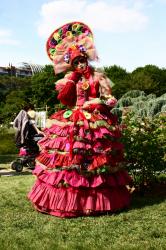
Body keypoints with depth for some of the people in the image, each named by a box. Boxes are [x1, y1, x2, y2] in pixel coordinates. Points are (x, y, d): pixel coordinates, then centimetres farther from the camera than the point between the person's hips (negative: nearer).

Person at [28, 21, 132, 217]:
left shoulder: (98, 77, 4)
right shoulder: (70, 78, 10)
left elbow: (109, 100, 0)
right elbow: (63, 99, -4)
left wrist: (94, 102, -14)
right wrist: (72, 79, -4)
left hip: (95, 123, -1)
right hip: (72, 122, 2)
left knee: (95, 159, 0)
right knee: (68, 158, -3)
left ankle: (96, 201, 12)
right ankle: (67, 199, 8)